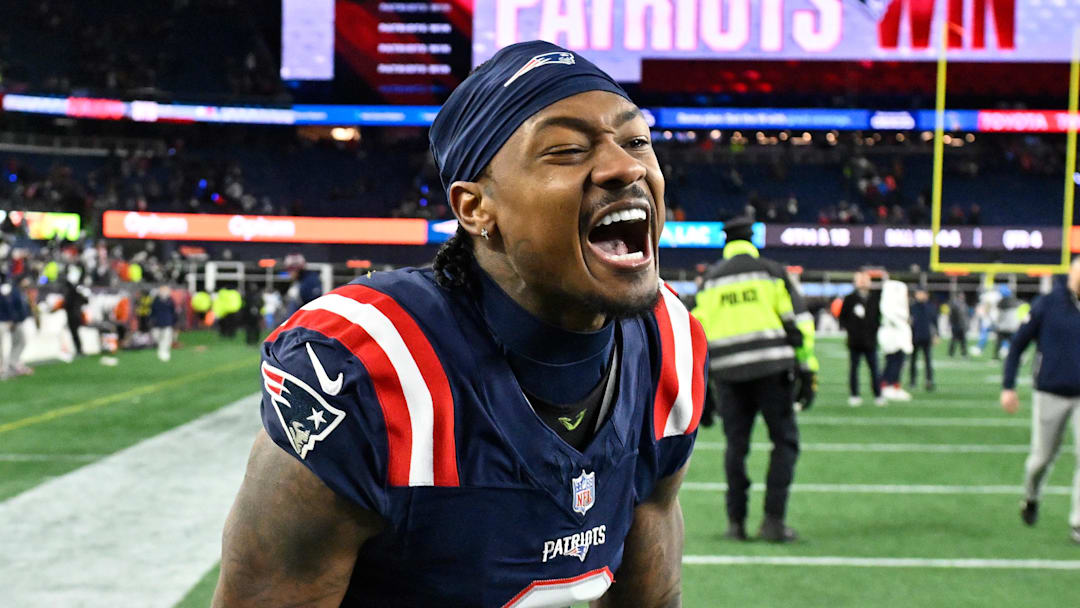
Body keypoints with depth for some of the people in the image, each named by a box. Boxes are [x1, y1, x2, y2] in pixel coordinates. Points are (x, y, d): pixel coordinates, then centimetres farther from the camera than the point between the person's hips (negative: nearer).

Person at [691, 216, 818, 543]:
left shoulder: (710, 280, 15)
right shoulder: (771, 272, 8)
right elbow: (798, 321, 1)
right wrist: (808, 372, 2)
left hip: (728, 373, 3)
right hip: (771, 368, -3)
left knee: (736, 445, 10)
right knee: (784, 441, 4)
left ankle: (736, 521, 10)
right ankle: (773, 520, -3)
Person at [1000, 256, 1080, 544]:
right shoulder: (1047, 305, -6)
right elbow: (1018, 344, 0)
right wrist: (1008, 387, -4)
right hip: (1050, 395, -1)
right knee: (1042, 457, 9)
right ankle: (1031, 498, 39)